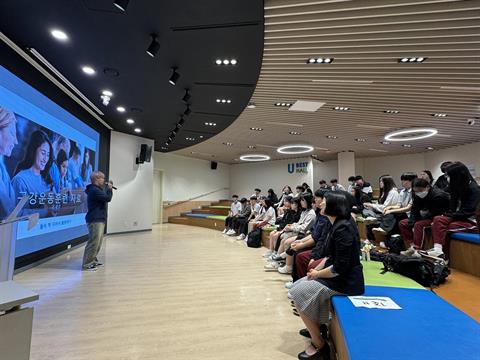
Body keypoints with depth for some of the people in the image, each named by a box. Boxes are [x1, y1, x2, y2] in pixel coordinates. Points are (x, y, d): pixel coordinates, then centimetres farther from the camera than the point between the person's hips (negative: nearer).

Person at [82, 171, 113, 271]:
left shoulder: (97, 189, 19)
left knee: (98, 242, 15)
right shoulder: (94, 190, -16)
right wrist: (109, 188, -5)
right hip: (95, 220, -11)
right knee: (94, 242, -9)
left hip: (99, 219, 11)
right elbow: (108, 198, -20)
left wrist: (109, 189, 10)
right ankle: (87, 264, -3)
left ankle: (92, 260, 24)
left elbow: (106, 198, 21)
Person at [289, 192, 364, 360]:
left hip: (345, 282, -9)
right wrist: (316, 269, 1)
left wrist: (317, 274, -12)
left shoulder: (342, 229, -25)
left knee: (299, 294, -6)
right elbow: (330, 255, 12)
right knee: (299, 287, 12)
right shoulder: (339, 224, 5)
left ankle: (319, 345, 9)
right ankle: (315, 328, 29)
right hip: (338, 276, 9)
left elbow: (340, 268, -26)